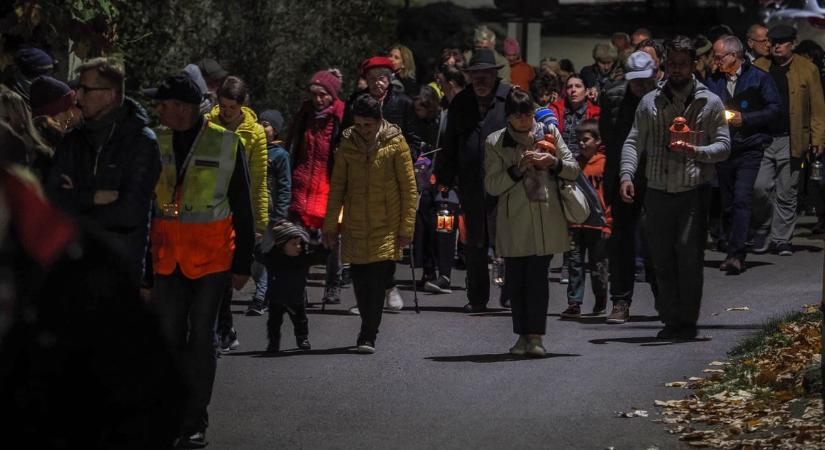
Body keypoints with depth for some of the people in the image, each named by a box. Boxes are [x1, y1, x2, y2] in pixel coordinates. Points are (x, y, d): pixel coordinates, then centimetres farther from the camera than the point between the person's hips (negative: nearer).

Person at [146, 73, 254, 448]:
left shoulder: (226, 144, -6)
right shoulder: (159, 143, 3)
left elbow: (243, 209, 0)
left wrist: (242, 263, -1)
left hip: (211, 257, -3)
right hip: (167, 257, 3)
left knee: (201, 336, 1)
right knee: (170, 336, 5)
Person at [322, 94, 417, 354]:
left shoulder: (395, 144, -3)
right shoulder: (347, 145, 4)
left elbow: (409, 188, -1)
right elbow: (336, 188, 9)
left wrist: (406, 228, -5)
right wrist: (330, 226, 6)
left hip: (386, 226, -3)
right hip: (355, 226, 3)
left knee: (378, 281, -11)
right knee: (359, 279, 4)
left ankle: (368, 337, -8)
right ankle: (369, 332, 20)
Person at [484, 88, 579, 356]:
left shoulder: (549, 133, 9)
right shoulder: (495, 143, 4)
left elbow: (574, 170, 10)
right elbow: (491, 185, -2)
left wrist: (554, 163, -10)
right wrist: (518, 169, -14)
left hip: (546, 220, 0)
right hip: (514, 223, 0)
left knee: (538, 277, -7)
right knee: (515, 280, 2)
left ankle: (535, 336, -4)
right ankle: (523, 336, 13)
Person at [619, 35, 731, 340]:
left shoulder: (710, 103, 7)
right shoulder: (650, 102, 13)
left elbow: (723, 146, 4)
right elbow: (634, 142, 9)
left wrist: (696, 151, -16)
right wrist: (627, 175, -7)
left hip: (694, 192, -3)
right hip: (658, 192, 3)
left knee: (689, 254, -12)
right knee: (661, 258, 2)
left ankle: (688, 321, -4)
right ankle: (671, 320, 11)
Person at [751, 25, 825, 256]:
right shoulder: (758, 68, 10)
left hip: (790, 141, -1)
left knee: (786, 194, 4)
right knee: (760, 187, -9)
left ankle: (781, 239, 14)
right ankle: (762, 231, 11)